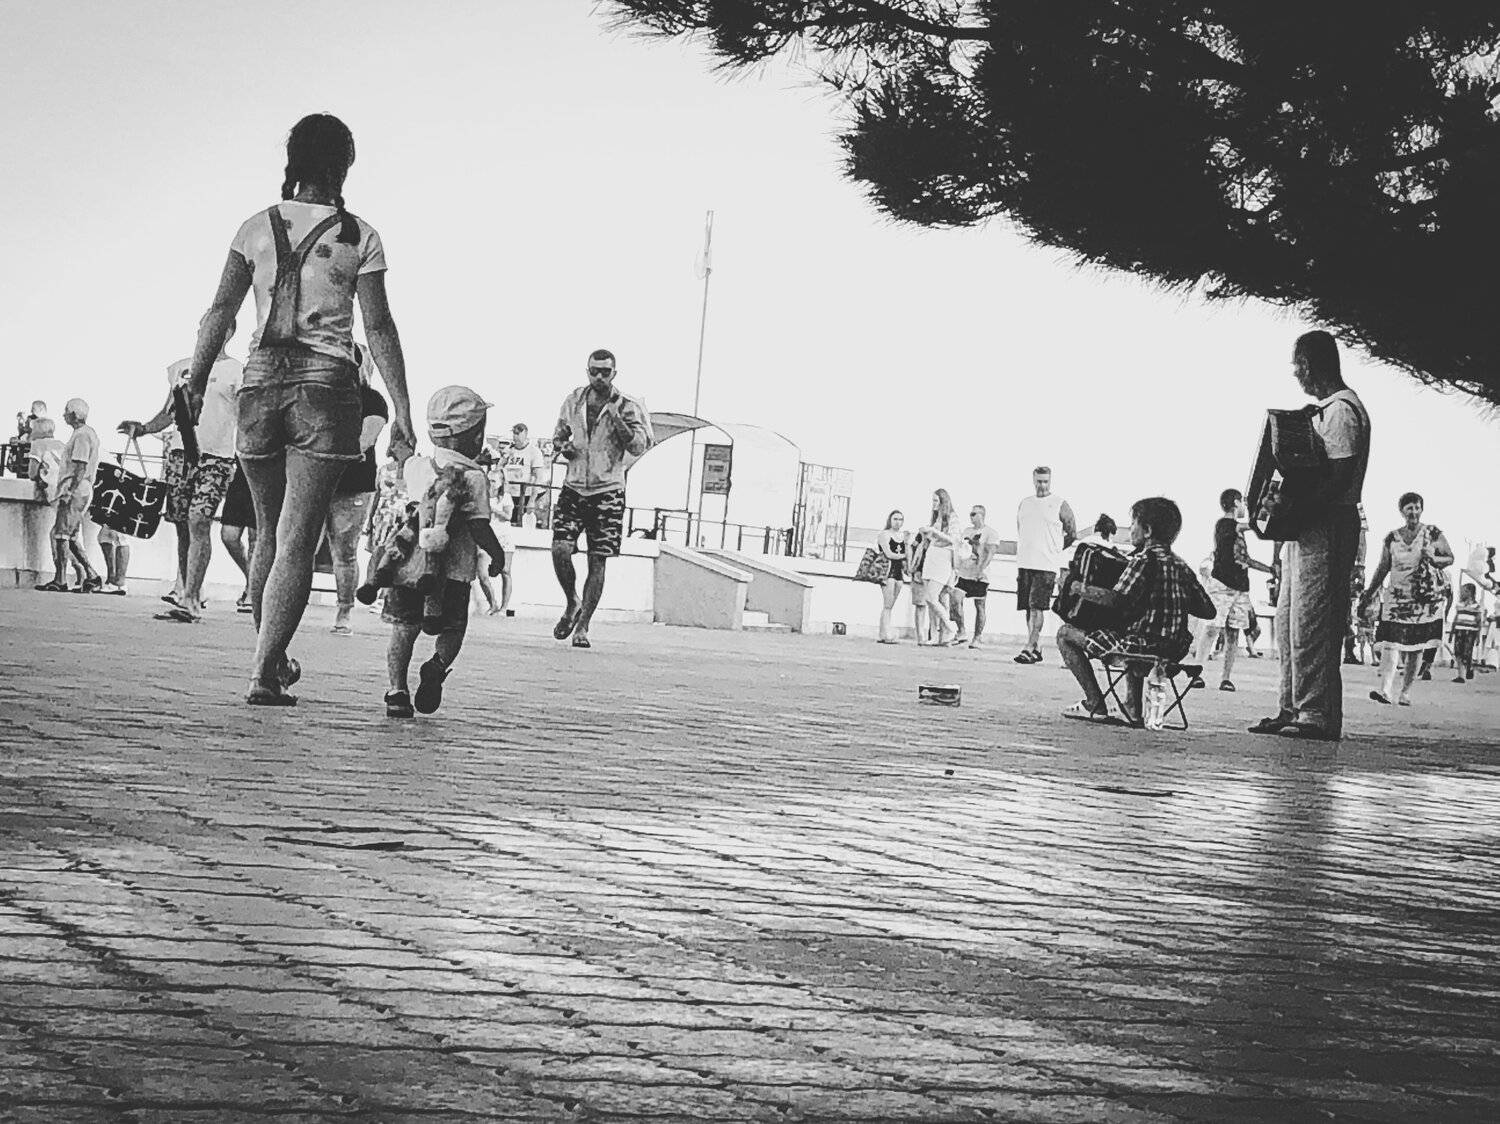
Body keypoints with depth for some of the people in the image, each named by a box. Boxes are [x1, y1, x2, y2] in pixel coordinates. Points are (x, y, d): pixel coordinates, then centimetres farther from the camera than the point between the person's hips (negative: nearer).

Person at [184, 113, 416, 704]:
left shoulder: (256, 228, 6)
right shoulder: (359, 238, -1)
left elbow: (220, 312, 4)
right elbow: (379, 328, -4)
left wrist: (194, 385, 9)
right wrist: (402, 412, -1)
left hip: (262, 383, 3)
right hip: (326, 388, -3)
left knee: (269, 532, 17)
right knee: (296, 541, -4)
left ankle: (273, 659, 25)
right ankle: (264, 672, -10)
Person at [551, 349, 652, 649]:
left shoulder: (626, 407, -3)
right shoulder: (573, 402, 8)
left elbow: (639, 446, -13)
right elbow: (559, 433, 22)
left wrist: (617, 420, -26)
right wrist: (562, 446, -1)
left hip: (608, 492, -2)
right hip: (573, 489, 2)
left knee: (597, 561, -2)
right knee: (560, 549, -14)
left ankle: (583, 625, 7)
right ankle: (572, 603, 12)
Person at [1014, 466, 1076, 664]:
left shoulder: (1060, 505, 0)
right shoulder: (1025, 503, 15)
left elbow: (1072, 535, 3)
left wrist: (1053, 550, 4)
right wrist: (1021, 554, 14)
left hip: (1046, 566, -5)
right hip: (1024, 564, 5)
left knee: (1037, 607, -12)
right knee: (1028, 608, 6)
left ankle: (1029, 649, -16)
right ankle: (1037, 649, 14)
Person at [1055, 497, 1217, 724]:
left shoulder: (1144, 559, -11)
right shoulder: (1181, 566, 12)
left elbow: (1116, 599, -24)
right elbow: (1208, 611, 13)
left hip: (1146, 645, -8)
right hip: (1176, 650, 8)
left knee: (1065, 633, 2)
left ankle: (1095, 704, -1)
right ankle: (1133, 710, 32)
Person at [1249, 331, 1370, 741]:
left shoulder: (1341, 410, -12)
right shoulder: (1324, 409, 19)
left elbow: (1341, 477, -21)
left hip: (1327, 527, -10)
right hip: (1305, 529, 10)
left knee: (1312, 624, -10)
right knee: (1289, 622, 11)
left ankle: (1319, 716, -9)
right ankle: (1292, 709, 16)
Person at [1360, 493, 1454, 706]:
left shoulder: (1433, 534, 4)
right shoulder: (1391, 538, 8)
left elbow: (1450, 558, 7)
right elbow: (1382, 569, 13)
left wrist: (1433, 559, -13)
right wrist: (1369, 593, 10)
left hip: (1427, 599, 0)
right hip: (1397, 597, 0)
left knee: (1416, 648, 0)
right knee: (1390, 642, -14)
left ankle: (1406, 692, 7)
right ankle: (1386, 689, -23)